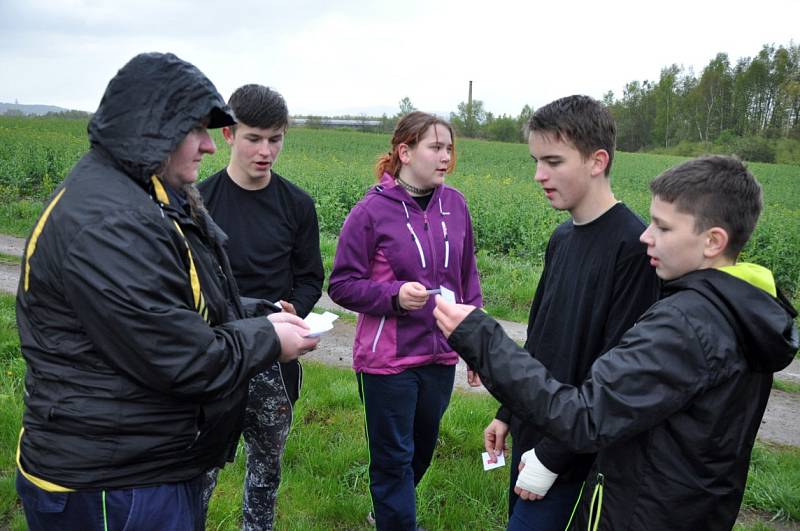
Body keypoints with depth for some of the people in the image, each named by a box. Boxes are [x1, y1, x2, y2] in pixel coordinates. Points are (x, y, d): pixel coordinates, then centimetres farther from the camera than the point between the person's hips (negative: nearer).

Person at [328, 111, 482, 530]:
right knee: (394, 455, 9)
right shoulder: (371, 211, -13)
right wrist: (395, 295, -24)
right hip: (388, 358, -5)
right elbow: (341, 285, -8)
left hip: (441, 355, 6)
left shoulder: (454, 204, 0)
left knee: (422, 446, 23)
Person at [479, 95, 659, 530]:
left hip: (573, 453, -8)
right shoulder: (562, 238, 5)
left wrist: (553, 457, -18)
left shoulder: (633, 246, -21)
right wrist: (507, 413, 14)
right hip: (530, 431, 8)